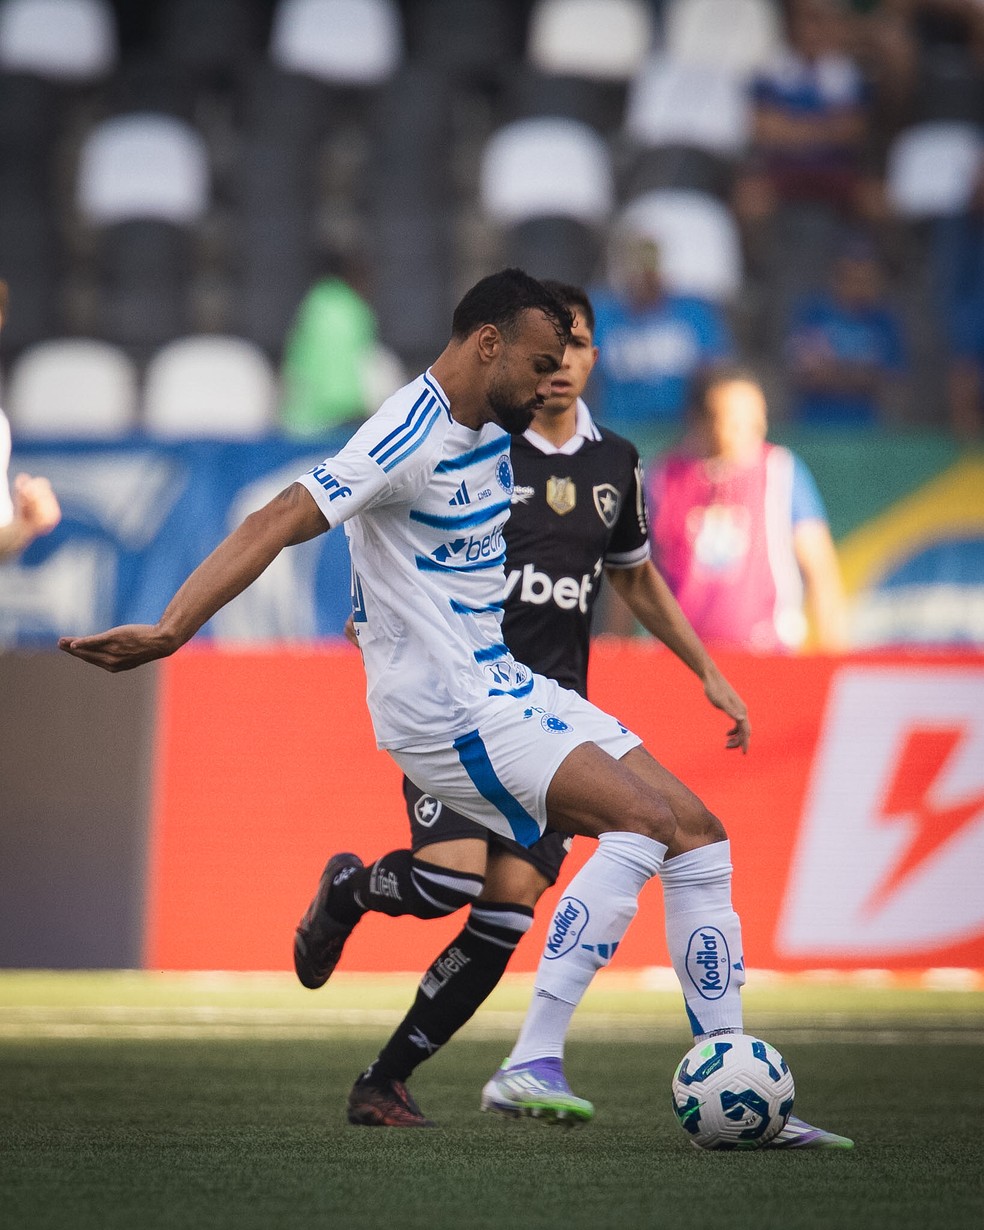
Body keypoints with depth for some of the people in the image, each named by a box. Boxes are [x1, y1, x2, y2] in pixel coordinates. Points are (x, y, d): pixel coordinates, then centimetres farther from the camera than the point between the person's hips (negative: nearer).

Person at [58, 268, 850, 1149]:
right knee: (645, 820, -23)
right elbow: (279, 523, -26)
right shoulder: (411, 437, -17)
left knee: (697, 831, 1)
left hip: (509, 686, 9)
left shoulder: (492, 431, 11)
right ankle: (533, 1067, -22)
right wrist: (169, 631, -36)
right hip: (446, 707, -9)